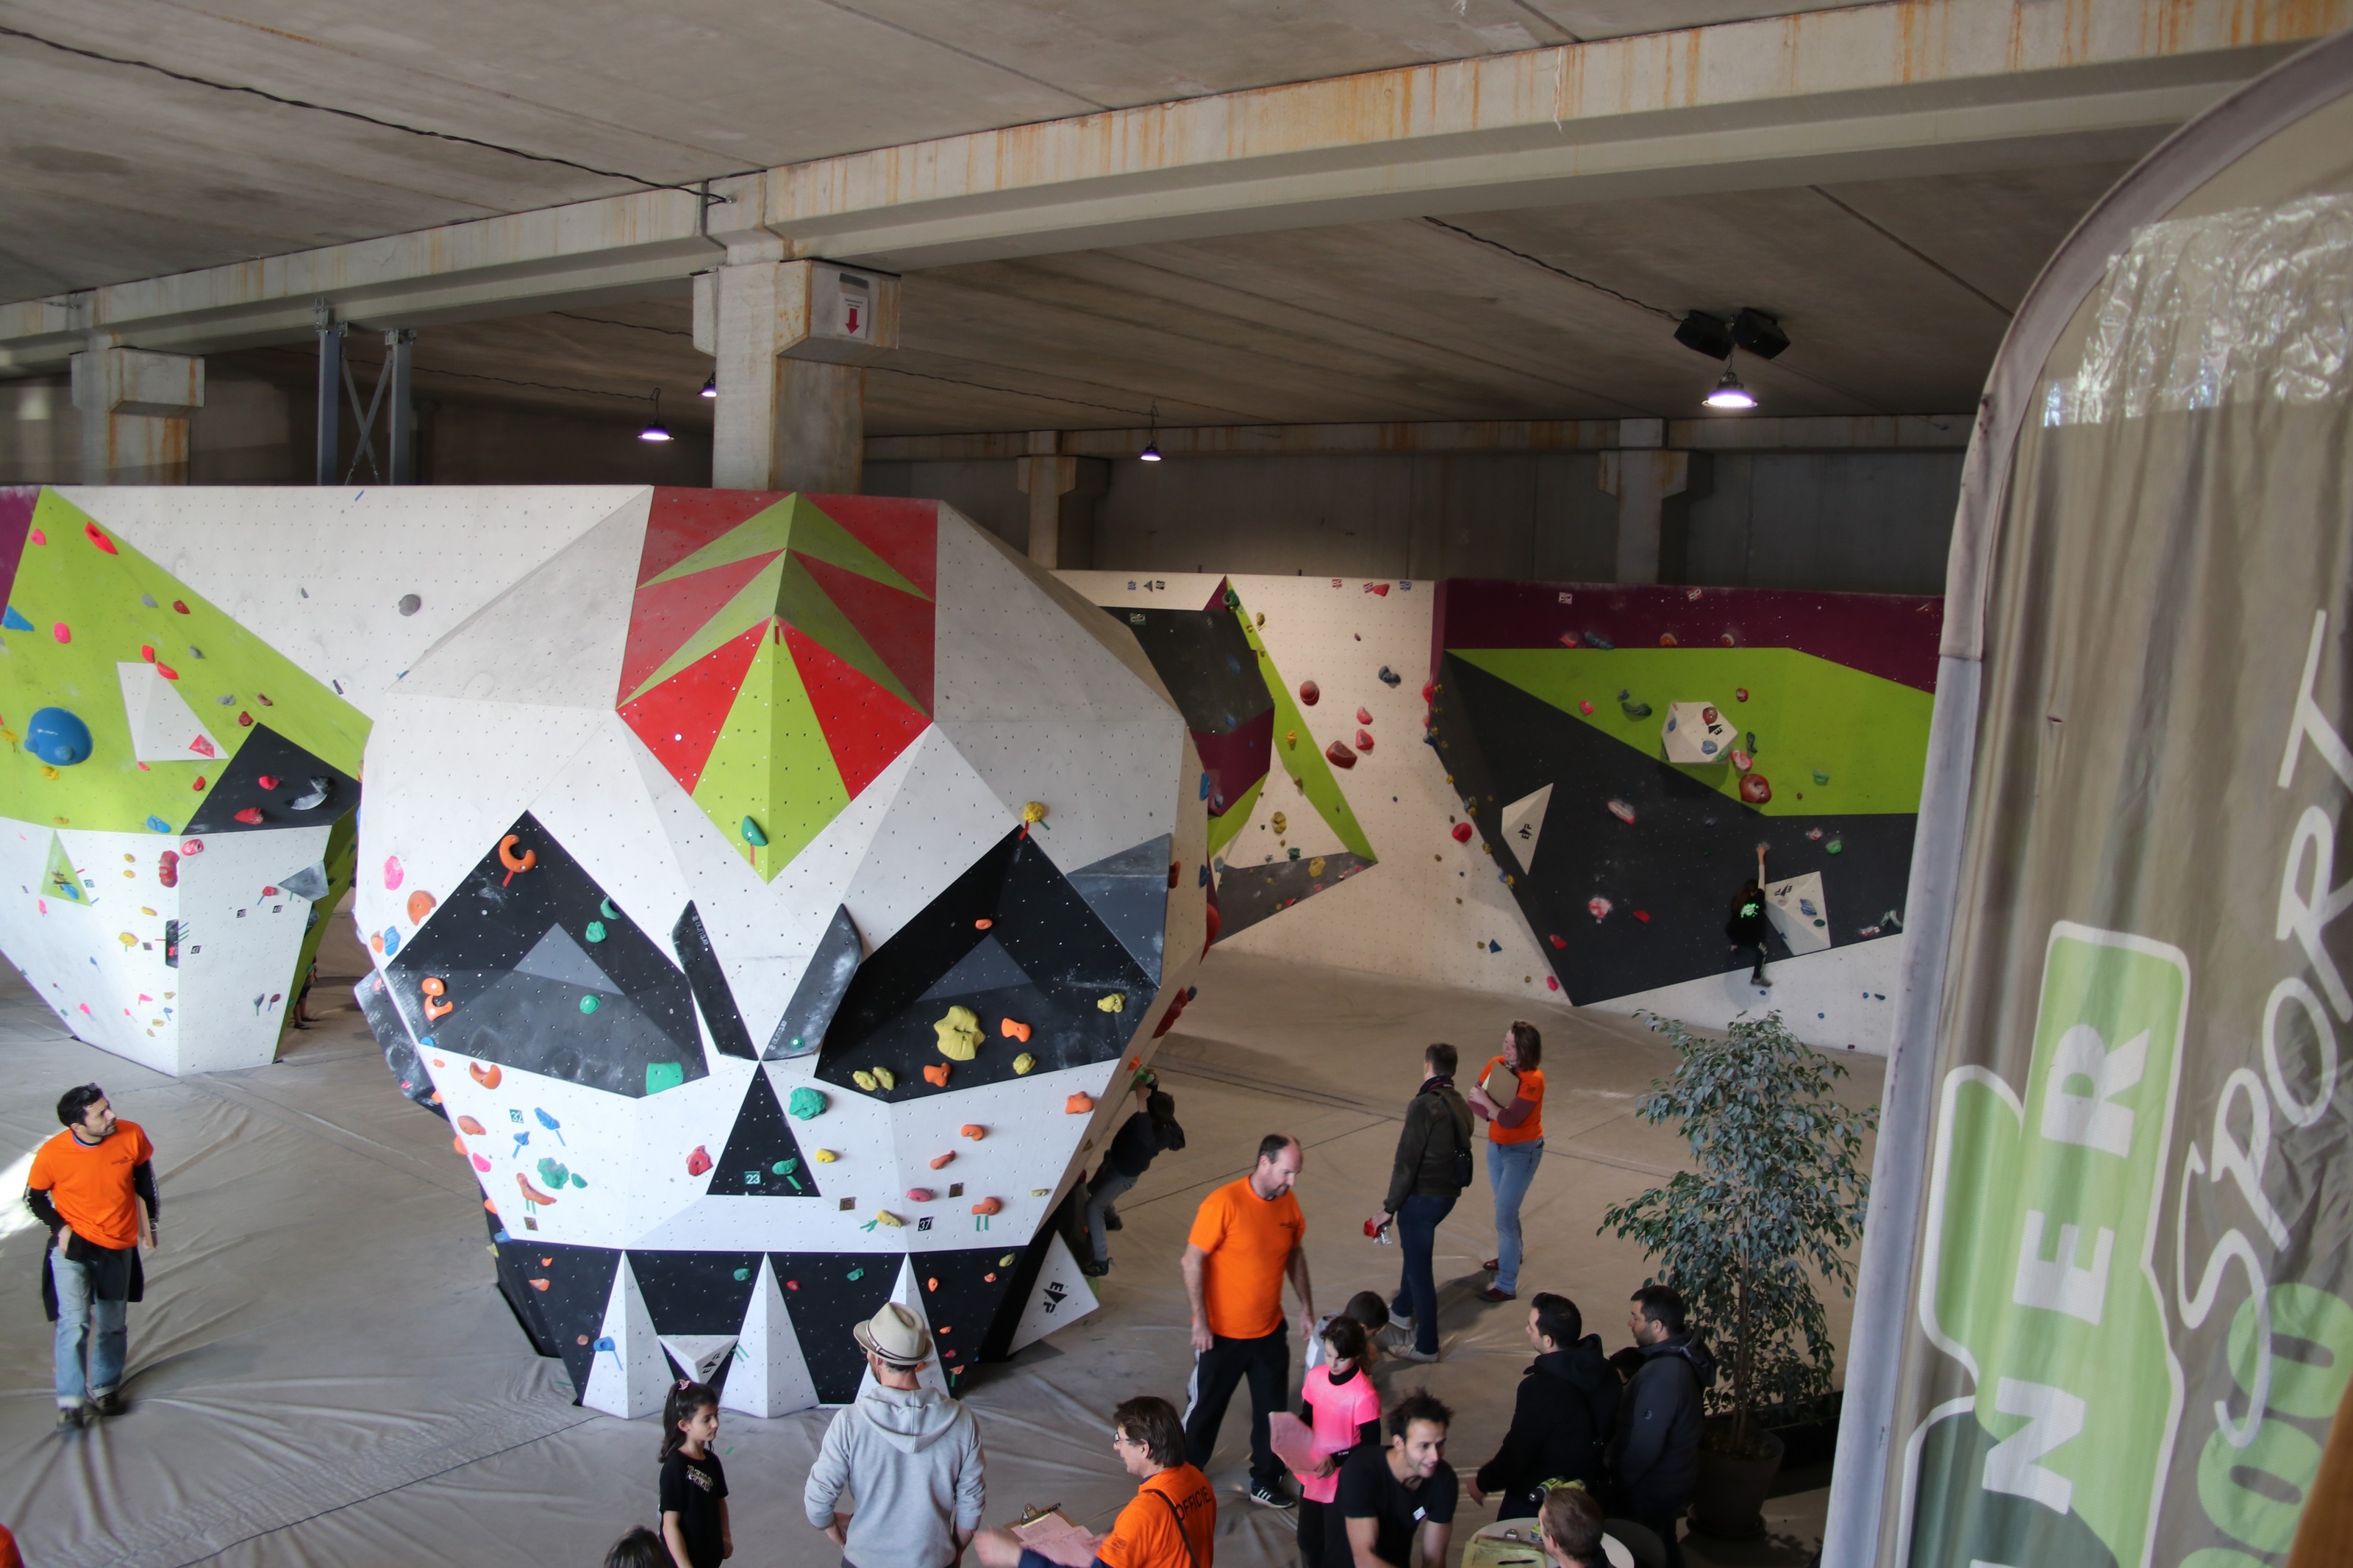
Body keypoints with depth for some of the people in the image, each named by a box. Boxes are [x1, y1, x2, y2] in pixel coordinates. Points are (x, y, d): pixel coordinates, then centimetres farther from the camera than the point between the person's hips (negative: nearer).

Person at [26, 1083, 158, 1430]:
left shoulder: (131, 1135, -16)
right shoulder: (51, 1154, -21)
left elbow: (144, 1175, 4)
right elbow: (34, 1197, -1)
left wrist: (150, 1222, 11)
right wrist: (59, 1227, -16)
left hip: (118, 1247, 3)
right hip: (73, 1246, -3)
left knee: (113, 1325, 15)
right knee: (74, 1321, -15)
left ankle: (104, 1388, 35)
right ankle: (70, 1401, -3)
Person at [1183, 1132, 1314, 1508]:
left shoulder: (1289, 1204, -5)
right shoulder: (1223, 1203, -24)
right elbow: (1193, 1261, -19)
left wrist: (1306, 1307, 10)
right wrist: (1201, 1321, -18)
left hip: (1270, 1331, 5)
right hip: (1221, 1333, -5)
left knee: (1272, 1410, 15)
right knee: (1205, 1408, 13)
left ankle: (1266, 1480, 34)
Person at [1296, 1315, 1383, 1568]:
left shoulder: (1364, 1395, -24)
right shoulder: (1315, 1376, -6)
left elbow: (1371, 1445, -17)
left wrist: (1336, 1460, -26)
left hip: (1343, 1482, -6)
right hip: (1312, 1474, 6)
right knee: (1308, 1542, 21)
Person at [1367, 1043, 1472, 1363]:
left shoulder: (1424, 1105, -21)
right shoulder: (1460, 1105, 4)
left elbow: (1406, 1162, -21)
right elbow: (1457, 1151, 12)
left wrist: (1389, 1208, -14)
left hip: (1422, 1196, -9)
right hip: (1448, 1193, 9)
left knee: (1419, 1267, 3)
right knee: (1414, 1250, 30)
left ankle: (1426, 1346, 12)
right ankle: (1402, 1310, 49)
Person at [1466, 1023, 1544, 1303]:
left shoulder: (1533, 1080, -24)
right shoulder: (1496, 1064, -5)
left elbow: (1509, 1119, -29)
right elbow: (1474, 1102, -5)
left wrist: (1485, 1101, -18)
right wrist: (1496, 1112, -22)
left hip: (1523, 1151, -7)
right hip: (1496, 1146, 7)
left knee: (1505, 1215, -8)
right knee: (1504, 1206, 23)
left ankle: (1507, 1285, 0)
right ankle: (1510, 1255, 47)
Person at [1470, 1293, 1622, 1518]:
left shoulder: (1540, 1389, -33)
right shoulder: (1605, 1371, -11)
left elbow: (1516, 1455, -24)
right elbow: (1609, 1433, 5)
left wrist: (1482, 1483, -6)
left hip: (1536, 1503, -7)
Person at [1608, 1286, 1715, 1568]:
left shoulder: (1661, 1377, -36)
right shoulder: (1687, 1352, -6)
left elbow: (1643, 1448, -29)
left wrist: (1618, 1480, -15)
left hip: (1650, 1490, -9)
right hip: (1675, 1476, 9)